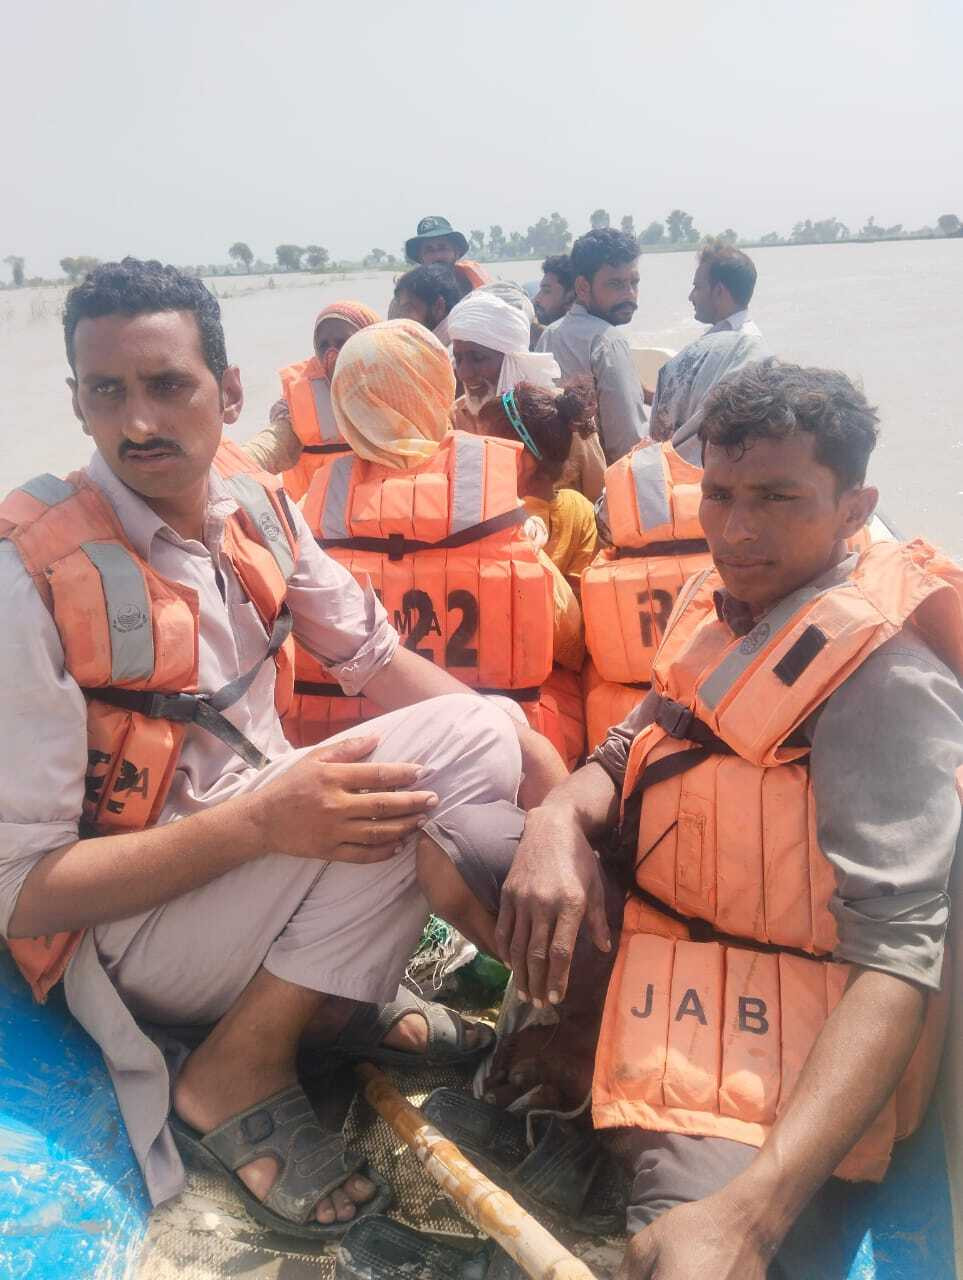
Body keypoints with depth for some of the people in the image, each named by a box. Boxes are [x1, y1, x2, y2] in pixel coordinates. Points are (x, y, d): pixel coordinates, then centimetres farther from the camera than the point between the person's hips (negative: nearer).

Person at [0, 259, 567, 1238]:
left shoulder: (253, 507, -3)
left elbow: (377, 660, 8)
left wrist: (518, 738, -9)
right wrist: (261, 822, -32)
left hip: (258, 832, 7)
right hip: (118, 929, -6)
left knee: (484, 742, -7)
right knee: (436, 754, -25)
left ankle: (338, 999, 5)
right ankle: (236, 1074, -10)